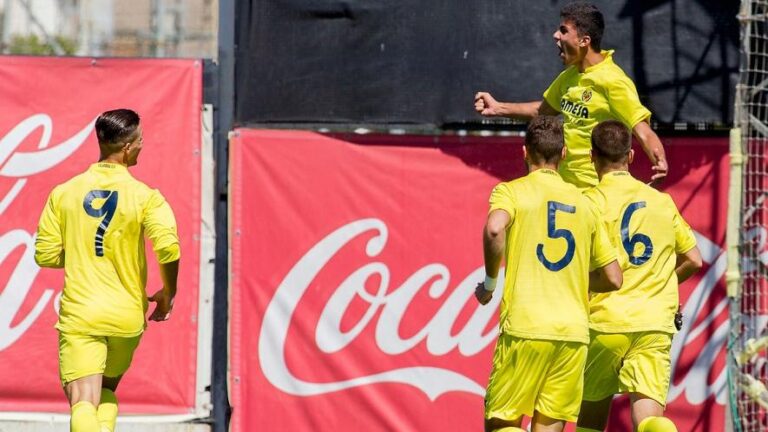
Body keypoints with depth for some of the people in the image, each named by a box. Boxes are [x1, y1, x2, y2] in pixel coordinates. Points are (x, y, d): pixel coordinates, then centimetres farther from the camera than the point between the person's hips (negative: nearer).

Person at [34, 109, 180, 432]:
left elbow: (45, 254, 3)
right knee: (107, 392, 25)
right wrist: (167, 295, 1)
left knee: (83, 403, -10)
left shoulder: (63, 193, 1)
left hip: (78, 315, -1)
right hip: (127, 317, 1)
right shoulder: (145, 196, -5)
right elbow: (168, 249, -17)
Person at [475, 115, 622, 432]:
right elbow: (613, 279, 16)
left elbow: (494, 229, -21)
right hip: (574, 331, 4)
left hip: (525, 326, -4)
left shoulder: (511, 191, 3)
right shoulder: (583, 204, 16)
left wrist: (490, 283, -5)